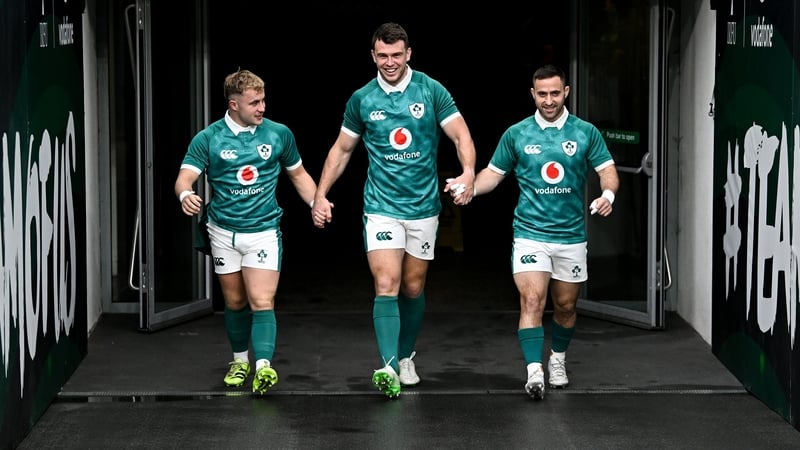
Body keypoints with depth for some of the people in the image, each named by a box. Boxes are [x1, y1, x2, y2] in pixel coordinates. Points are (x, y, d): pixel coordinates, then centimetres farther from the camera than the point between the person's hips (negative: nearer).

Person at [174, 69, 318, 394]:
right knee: (235, 302, 12)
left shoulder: (279, 134, 0)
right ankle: (240, 360, 31)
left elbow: (298, 174, 13)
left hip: (264, 230, -1)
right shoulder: (207, 139, -5)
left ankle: (263, 365, -24)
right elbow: (185, 177, -12)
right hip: (224, 232, 1)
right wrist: (186, 195, -36)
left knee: (262, 302, -15)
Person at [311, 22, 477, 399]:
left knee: (413, 289, 11)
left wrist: (468, 171, -24)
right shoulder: (361, 99, 1)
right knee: (386, 286, -15)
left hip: (423, 207, 1)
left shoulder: (431, 91, -3)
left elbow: (460, 134, -5)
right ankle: (388, 368, -22)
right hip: (381, 207, -1)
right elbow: (342, 149, 12)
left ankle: (406, 357, 30)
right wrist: (320, 195, 6)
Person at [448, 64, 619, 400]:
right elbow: (493, 172, 9)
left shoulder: (586, 132, 1)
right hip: (530, 233, -2)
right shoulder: (516, 134, 2)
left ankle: (558, 360, 38)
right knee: (532, 300, -17)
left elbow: (608, 170, 1)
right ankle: (534, 372, -22)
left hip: (571, 235, 2)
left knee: (565, 305, 14)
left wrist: (608, 193, -21)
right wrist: (470, 189, -10)